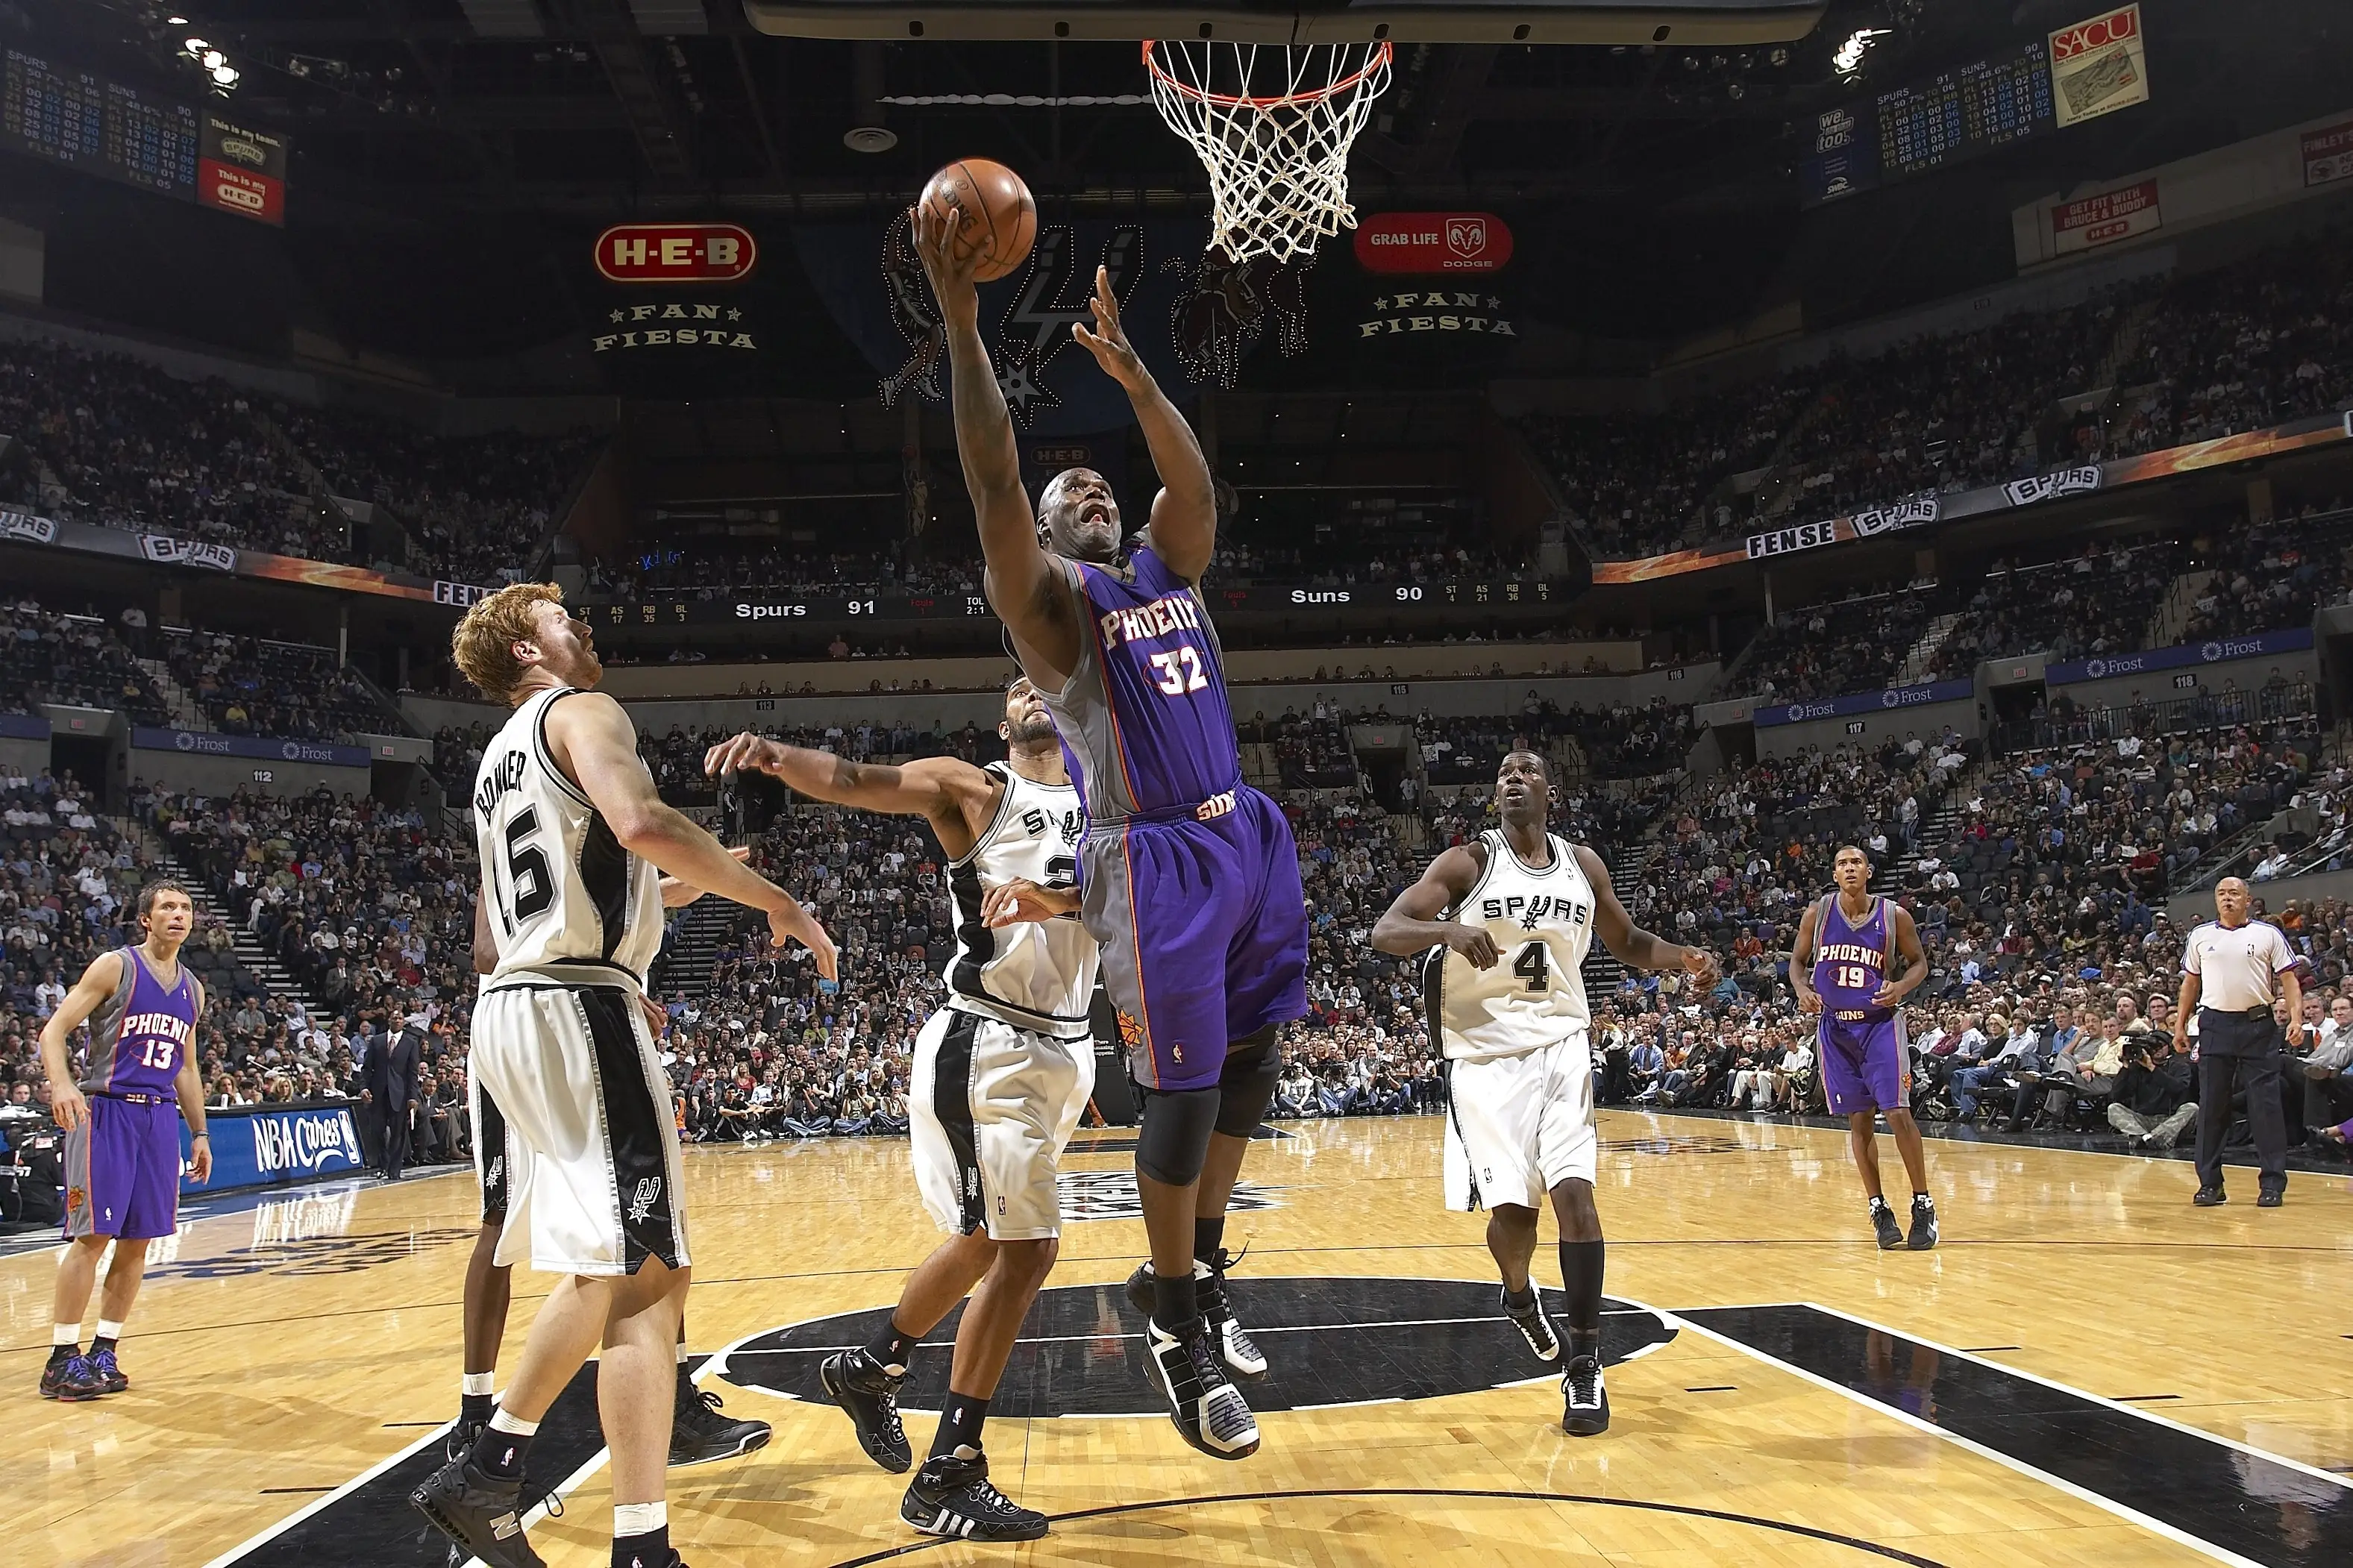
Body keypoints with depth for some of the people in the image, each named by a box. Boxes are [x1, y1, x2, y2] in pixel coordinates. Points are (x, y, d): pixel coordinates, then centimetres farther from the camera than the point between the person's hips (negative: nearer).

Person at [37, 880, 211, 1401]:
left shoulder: (192, 990, 15)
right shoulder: (115, 967, -3)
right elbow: (54, 1030, -8)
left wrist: (199, 1133, 17)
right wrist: (62, 1084, -26)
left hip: (160, 1117, 6)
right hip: (106, 1110, -6)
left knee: (138, 1241, 5)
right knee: (91, 1235, -7)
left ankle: (103, 1353, 14)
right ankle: (62, 1360, 1)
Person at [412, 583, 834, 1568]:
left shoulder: (498, 759, 23)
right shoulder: (582, 713, -4)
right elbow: (641, 823, -25)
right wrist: (775, 901, -18)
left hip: (508, 1006, 10)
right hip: (578, 1010, -10)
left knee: (601, 1268, 19)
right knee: (646, 1272, -11)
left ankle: (485, 1470, 23)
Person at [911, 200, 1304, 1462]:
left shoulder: (1165, 567, 18)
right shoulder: (1049, 595, -1)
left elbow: (1192, 476, 4)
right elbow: (993, 478, -14)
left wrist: (1131, 373, -6)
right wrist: (960, 323, -20)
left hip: (1247, 843, 7)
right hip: (1157, 862, -7)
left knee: (1250, 1064, 13)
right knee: (1184, 1091, -5)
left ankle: (1203, 1272, 30)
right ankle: (1176, 1330, 11)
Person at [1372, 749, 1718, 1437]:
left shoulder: (1583, 864, 5)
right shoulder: (1467, 862, -6)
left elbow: (1627, 942, 20)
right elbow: (1385, 930, -15)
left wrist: (1684, 957, -1)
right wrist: (1448, 928, -35)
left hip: (1560, 1045, 2)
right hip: (1485, 1054, -2)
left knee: (1573, 1191, -13)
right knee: (1511, 1206, -3)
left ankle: (1584, 1366, -5)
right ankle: (1518, 1294, 33)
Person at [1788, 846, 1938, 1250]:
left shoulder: (1894, 916, -7)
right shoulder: (1817, 913, -3)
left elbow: (1918, 962, 4)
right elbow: (1798, 960, 8)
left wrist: (1901, 987, -16)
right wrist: (1802, 990, -12)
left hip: (1880, 1024, -2)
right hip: (1835, 1028, 2)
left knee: (1898, 1113, -10)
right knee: (1858, 1120, 6)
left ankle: (1923, 1206, 1)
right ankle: (1879, 1209, 15)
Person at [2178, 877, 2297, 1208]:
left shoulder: (2268, 934, 4)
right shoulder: (2200, 936, 10)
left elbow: (2288, 979, 1)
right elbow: (2190, 983, 16)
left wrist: (2295, 1017, -13)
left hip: (2258, 1025, -2)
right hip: (2215, 1024, 2)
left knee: (2265, 1105, -3)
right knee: (2211, 1106, 3)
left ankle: (2273, 1184, 4)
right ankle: (2210, 1183, 8)